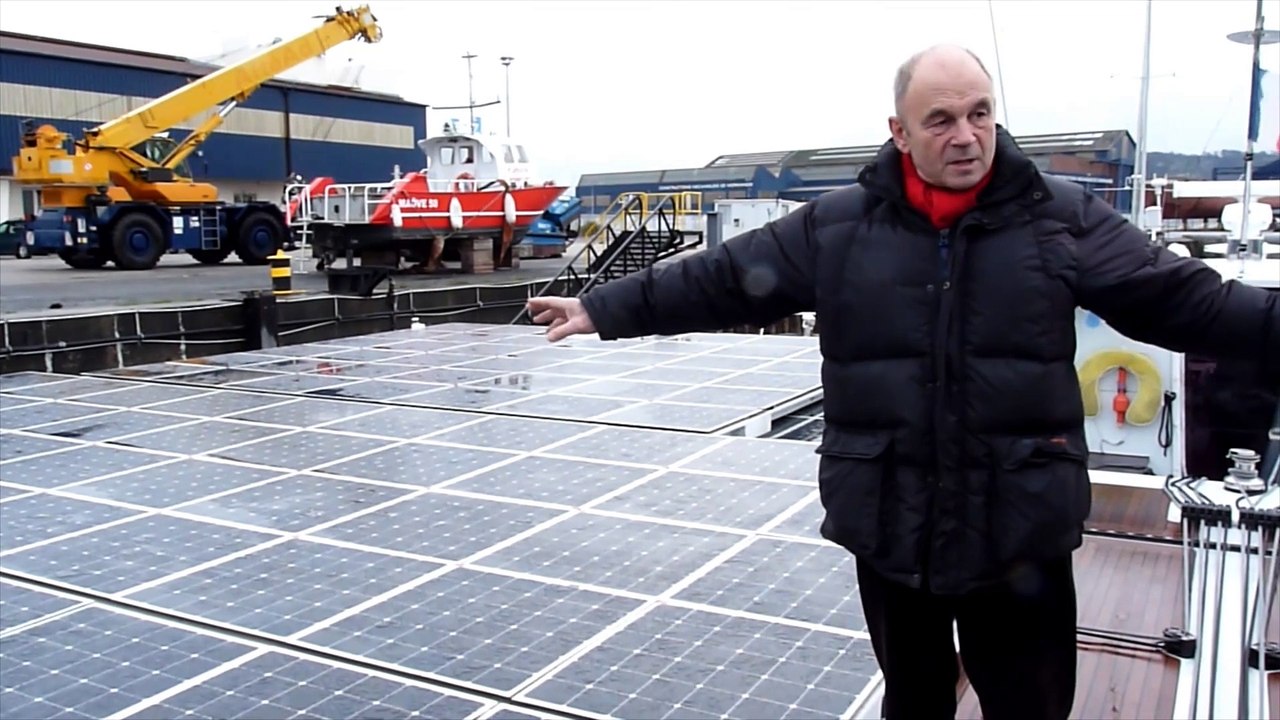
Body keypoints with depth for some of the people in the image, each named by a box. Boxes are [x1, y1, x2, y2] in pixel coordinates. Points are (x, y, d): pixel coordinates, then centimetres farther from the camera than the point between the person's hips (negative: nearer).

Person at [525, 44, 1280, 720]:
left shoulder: (1064, 217, -1)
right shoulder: (836, 225, -1)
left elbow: (1187, 297, 1)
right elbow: (720, 280, 4)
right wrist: (601, 309, 5)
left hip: (1021, 531, 0)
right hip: (890, 530, 1)